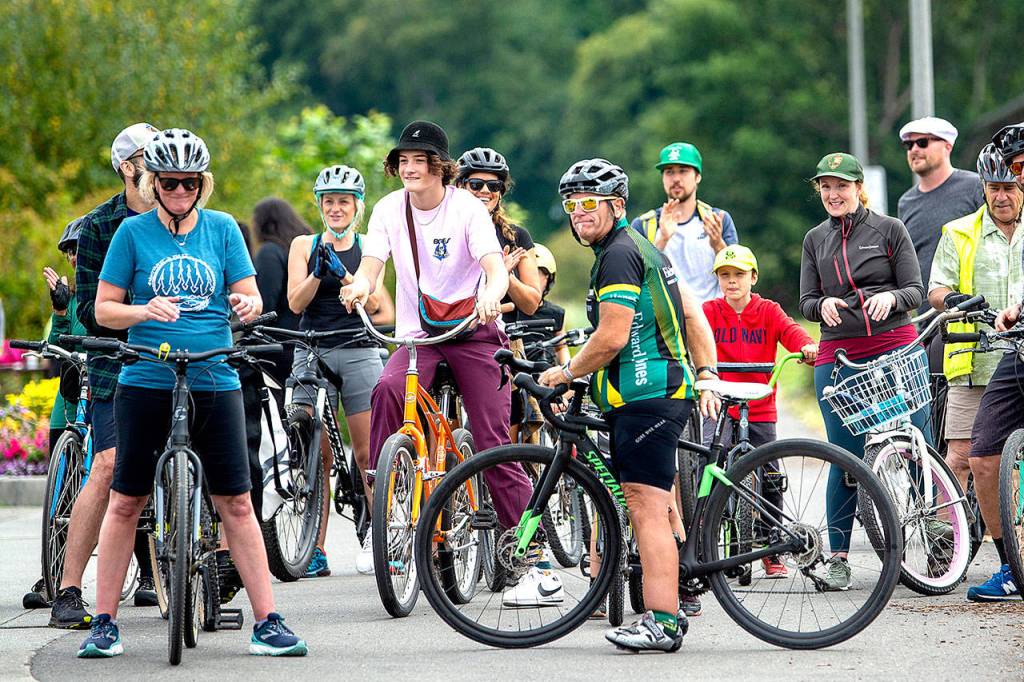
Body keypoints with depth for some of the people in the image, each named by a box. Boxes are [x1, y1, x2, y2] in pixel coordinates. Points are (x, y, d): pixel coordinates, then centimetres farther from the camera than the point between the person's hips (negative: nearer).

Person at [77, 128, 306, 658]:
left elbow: (249, 297, 5)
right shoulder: (134, 232, 2)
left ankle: (267, 623, 1)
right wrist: (146, 312, -17)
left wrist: (248, 305, -18)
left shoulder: (222, 229, 6)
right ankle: (104, 623, 11)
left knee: (235, 504, -2)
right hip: (145, 382, -1)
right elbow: (104, 309, 2)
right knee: (125, 502, 3)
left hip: (214, 382, 1)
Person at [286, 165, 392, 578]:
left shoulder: (368, 249, 9)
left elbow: (376, 305, -1)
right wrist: (319, 272, -17)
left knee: (367, 454, -3)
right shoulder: (304, 245, 9)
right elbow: (296, 302, 0)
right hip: (313, 354, 0)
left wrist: (343, 274, -15)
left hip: (359, 353, 0)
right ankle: (316, 551, 0)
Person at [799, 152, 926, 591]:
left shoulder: (889, 229, 5)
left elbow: (915, 291, 2)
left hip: (894, 348, -2)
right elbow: (806, 302, 12)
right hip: (837, 358, 2)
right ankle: (838, 557, 4)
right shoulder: (815, 240, 14)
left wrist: (890, 297, -20)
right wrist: (824, 304, -11)